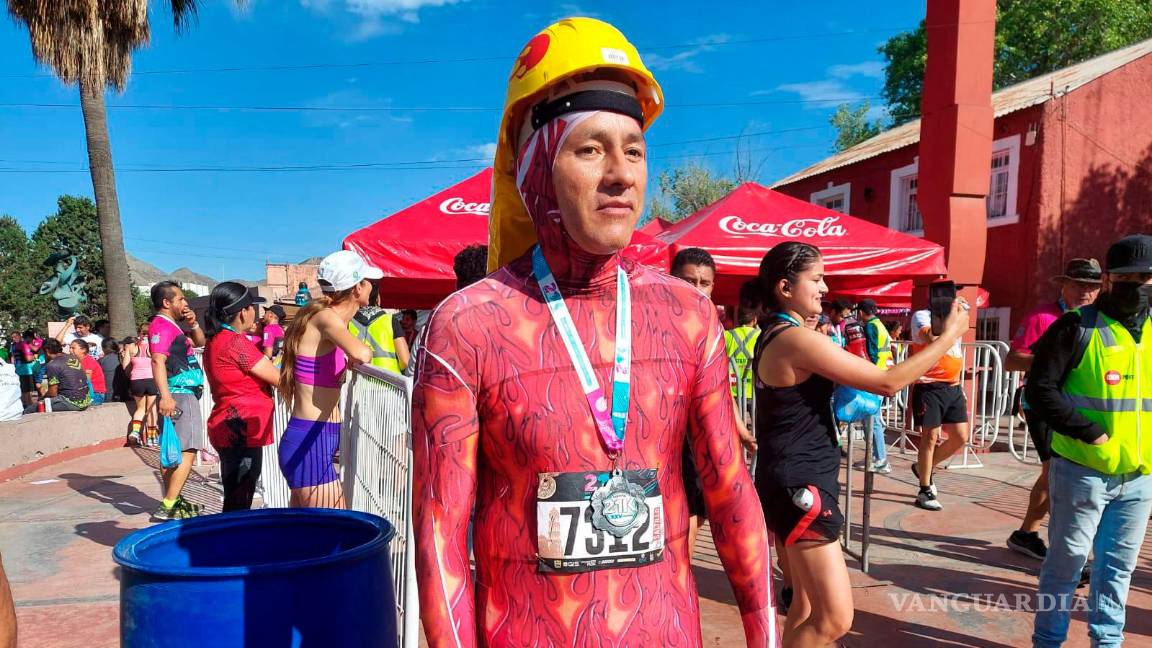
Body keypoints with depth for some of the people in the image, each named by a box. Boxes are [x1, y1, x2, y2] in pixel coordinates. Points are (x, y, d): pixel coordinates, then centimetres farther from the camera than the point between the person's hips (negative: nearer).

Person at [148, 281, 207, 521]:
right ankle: (168, 507, -16)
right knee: (186, 452, -15)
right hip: (179, 395, -11)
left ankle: (173, 500, 23)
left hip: (187, 394, 11)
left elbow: (200, 342, 28)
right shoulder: (161, 326, -12)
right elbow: (158, 361, -24)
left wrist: (193, 324, 8)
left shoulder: (175, 325, 17)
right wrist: (165, 396, -33)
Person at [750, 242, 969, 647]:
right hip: (801, 486, -11)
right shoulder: (797, 339, -19)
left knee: (808, 605, 18)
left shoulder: (773, 337, 12)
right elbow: (887, 383, -16)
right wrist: (949, 336, -7)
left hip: (795, 481, 11)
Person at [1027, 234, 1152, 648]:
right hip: (1082, 469, -5)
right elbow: (1039, 389, -15)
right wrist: (1090, 433, -18)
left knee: (1118, 565, 16)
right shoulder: (1078, 327, -8)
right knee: (1068, 560, 4)